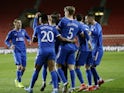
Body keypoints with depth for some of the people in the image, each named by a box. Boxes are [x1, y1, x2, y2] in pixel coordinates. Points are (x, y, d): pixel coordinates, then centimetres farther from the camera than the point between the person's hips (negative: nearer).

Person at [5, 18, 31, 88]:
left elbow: (28, 37, 23)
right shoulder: (12, 32, 1)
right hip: (16, 51, -5)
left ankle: (17, 80, 25)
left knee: (23, 67, 4)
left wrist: (29, 40, -1)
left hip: (23, 51, 5)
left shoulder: (23, 31, 11)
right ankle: (19, 82, -7)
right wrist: (10, 46, -15)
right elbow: (6, 41, 5)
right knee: (19, 66, -16)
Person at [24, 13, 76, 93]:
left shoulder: (38, 28, 7)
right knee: (52, 69, -3)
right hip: (52, 50, 2)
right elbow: (61, 38, 6)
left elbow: (34, 40, 18)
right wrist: (71, 41, 18)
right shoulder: (53, 28, 11)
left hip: (42, 50, -2)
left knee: (37, 70, 8)